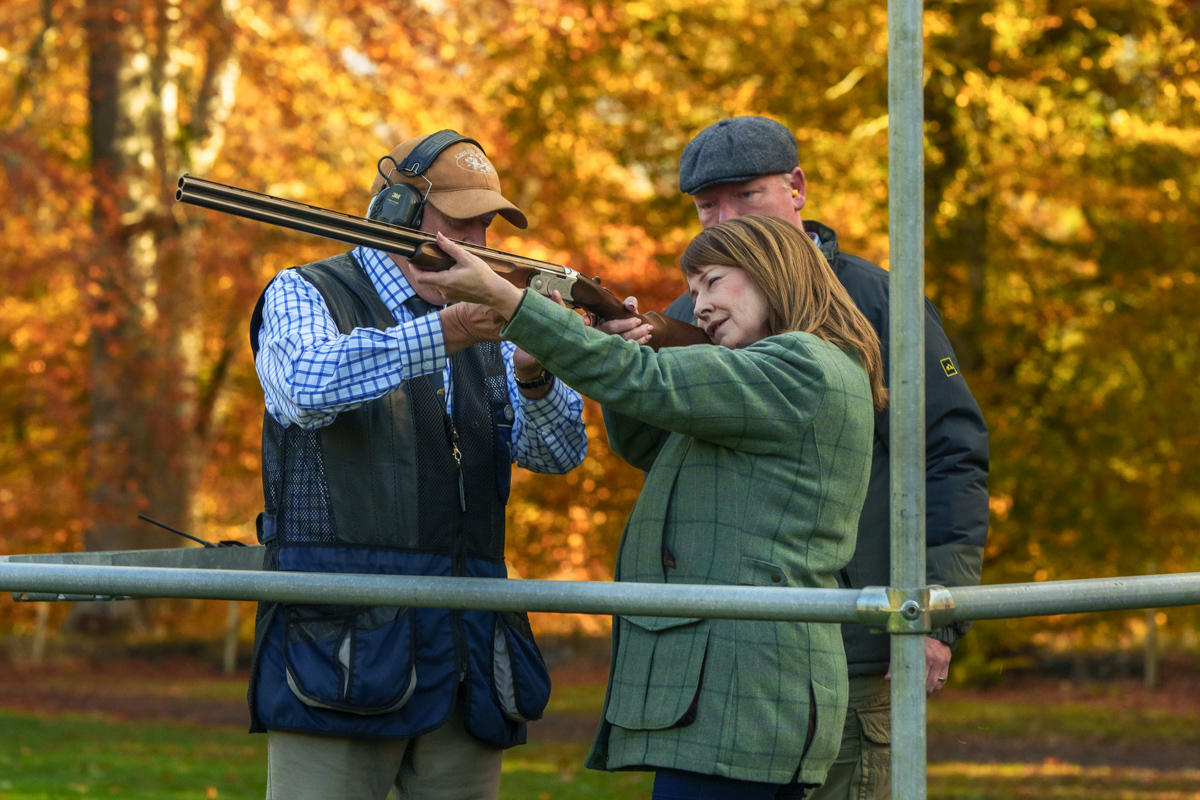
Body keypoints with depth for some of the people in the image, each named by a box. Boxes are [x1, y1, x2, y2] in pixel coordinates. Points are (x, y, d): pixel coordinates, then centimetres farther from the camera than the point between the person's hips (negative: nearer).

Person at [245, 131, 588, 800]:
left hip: (468, 658, 5)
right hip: (342, 642, -5)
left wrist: (534, 374, -15)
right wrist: (446, 335, -29)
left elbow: (559, 450, 8)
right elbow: (309, 385, -19)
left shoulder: (484, 326, 20)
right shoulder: (304, 296, 5)